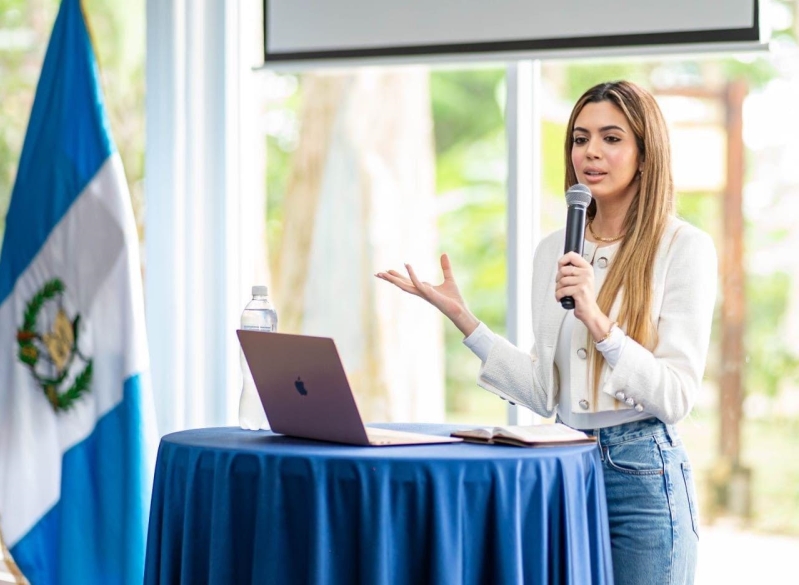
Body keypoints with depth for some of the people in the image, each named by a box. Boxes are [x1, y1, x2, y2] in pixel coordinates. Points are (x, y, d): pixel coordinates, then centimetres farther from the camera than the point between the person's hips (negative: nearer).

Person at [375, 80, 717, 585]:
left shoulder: (685, 247, -6)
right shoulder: (553, 251, 10)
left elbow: (677, 397, -12)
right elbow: (546, 394, 8)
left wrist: (599, 323, -23)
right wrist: (461, 318, 5)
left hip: (643, 474, -5)